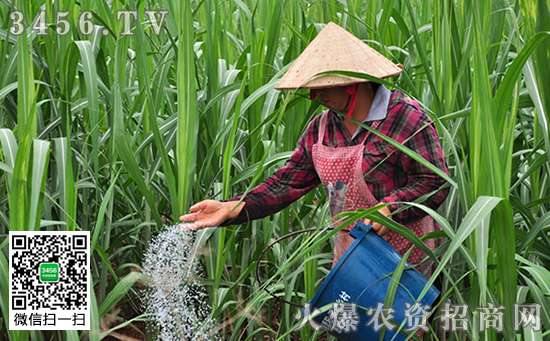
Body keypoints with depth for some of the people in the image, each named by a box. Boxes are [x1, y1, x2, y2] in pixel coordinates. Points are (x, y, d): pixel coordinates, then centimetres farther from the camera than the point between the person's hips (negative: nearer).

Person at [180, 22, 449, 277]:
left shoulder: (405, 118, -13)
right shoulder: (320, 129, 6)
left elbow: (435, 182, -14)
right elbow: (288, 183, 3)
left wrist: (390, 208, -29)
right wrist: (231, 209, -10)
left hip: (402, 256, -6)